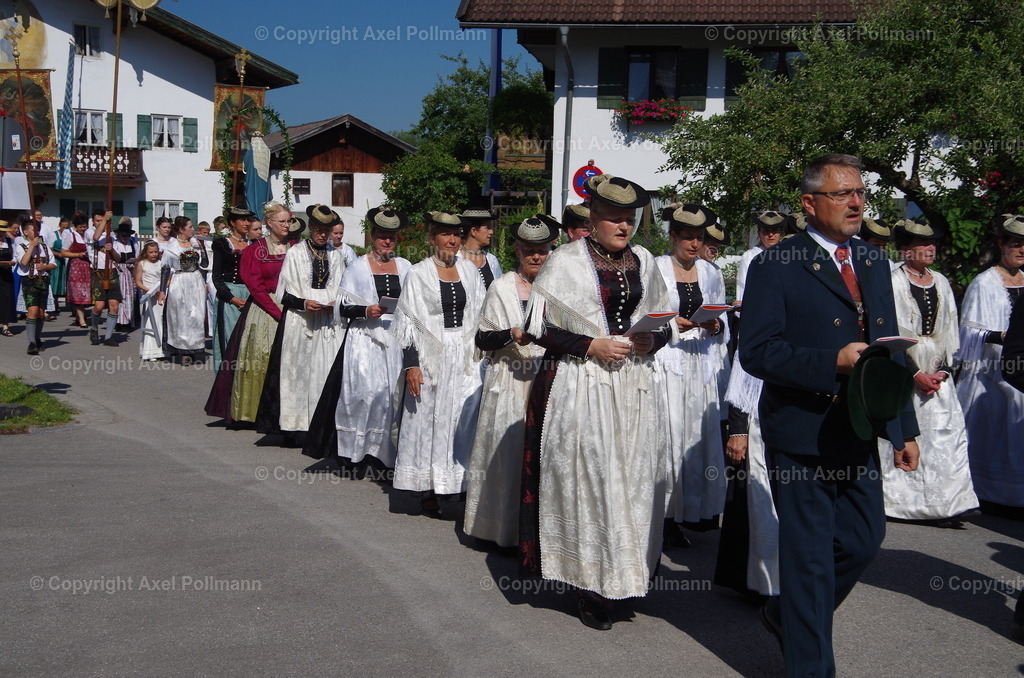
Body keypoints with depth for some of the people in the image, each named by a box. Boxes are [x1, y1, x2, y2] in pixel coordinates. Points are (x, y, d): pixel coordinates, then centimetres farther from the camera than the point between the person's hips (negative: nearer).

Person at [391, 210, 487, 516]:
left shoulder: (469, 270, 10)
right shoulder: (419, 273, -1)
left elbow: (480, 315, 15)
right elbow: (407, 322, -4)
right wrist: (411, 364, -11)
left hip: (465, 357, 3)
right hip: (431, 358, -3)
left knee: (465, 421, -1)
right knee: (428, 420, 0)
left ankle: (462, 485, 7)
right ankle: (427, 491, 9)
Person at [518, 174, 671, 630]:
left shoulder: (644, 263, 12)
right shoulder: (566, 261, -2)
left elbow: (662, 325, 18)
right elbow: (538, 328, -5)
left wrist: (651, 341, -5)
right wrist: (591, 346, -15)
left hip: (635, 389, 4)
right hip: (580, 388, -4)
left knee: (634, 480, 3)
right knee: (584, 480, -3)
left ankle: (626, 574, 16)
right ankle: (589, 586, 6)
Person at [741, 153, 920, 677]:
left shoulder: (874, 263, 13)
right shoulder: (775, 267, -9)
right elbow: (756, 352, -16)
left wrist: (905, 428, 14)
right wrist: (834, 363, -24)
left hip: (862, 436, 7)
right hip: (803, 435, -7)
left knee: (864, 540, 14)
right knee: (810, 554, 2)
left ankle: (788, 614, 38)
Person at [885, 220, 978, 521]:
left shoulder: (941, 283, 13)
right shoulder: (892, 282, -4)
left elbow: (950, 330, 13)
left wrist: (943, 370, 0)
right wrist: (914, 375, -11)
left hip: (938, 376, 5)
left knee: (947, 434, -4)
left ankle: (941, 504, 0)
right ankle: (896, 501, 8)